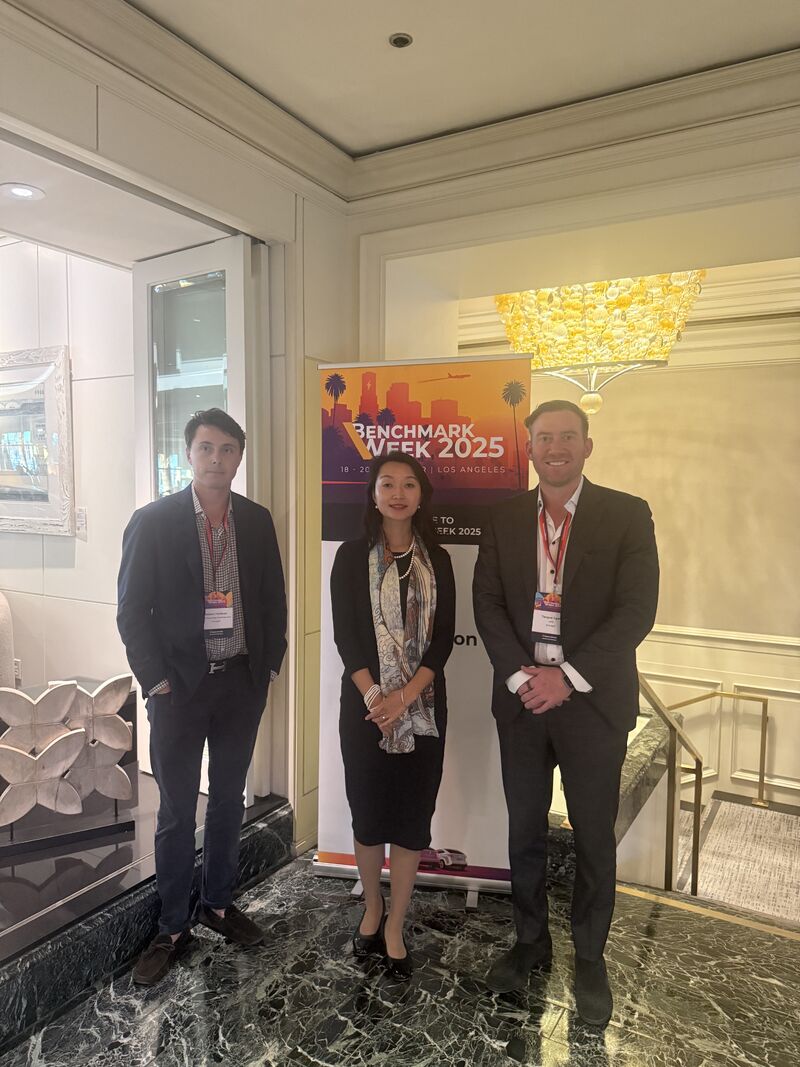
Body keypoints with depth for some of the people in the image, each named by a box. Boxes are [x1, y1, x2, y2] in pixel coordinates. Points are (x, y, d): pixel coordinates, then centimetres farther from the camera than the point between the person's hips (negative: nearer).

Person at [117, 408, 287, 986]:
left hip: (242, 682, 3)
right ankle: (173, 926, 28)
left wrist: (269, 666, 2)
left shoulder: (257, 521, 2)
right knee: (177, 812, 9)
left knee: (229, 800, 17)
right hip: (180, 685, -3)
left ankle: (219, 902, 38)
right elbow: (132, 609, -6)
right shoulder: (153, 521, -8)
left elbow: (274, 599, 7)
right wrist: (156, 680, -10)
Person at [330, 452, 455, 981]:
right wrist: (374, 697, -15)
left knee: (413, 816, 6)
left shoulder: (437, 561, 4)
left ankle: (395, 927, 23)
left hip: (422, 706, 1)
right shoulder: (353, 557, 0)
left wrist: (405, 696, -13)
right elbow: (345, 635, -5)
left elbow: (444, 637, -2)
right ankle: (372, 908, 35)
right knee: (369, 813, 10)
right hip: (366, 705, -1)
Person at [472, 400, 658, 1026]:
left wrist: (567, 677, -17)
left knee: (594, 838, 12)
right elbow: (487, 603, 0)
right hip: (522, 698, 2)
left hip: (593, 700, -2)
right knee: (525, 831, 15)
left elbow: (637, 609, -11)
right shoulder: (505, 520, 5)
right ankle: (531, 941, 37)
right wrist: (520, 675, -13)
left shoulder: (627, 515, -4)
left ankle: (590, 958, 34)